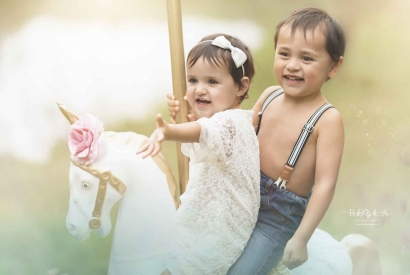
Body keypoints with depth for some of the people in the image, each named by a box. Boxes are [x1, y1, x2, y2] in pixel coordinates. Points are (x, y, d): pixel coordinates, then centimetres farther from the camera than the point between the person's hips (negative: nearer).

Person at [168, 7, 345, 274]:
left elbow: (325, 184, -20)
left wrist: (301, 238, -21)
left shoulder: (327, 119, -20)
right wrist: (196, 117, 4)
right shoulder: (270, 95, -1)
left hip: (281, 215, -6)